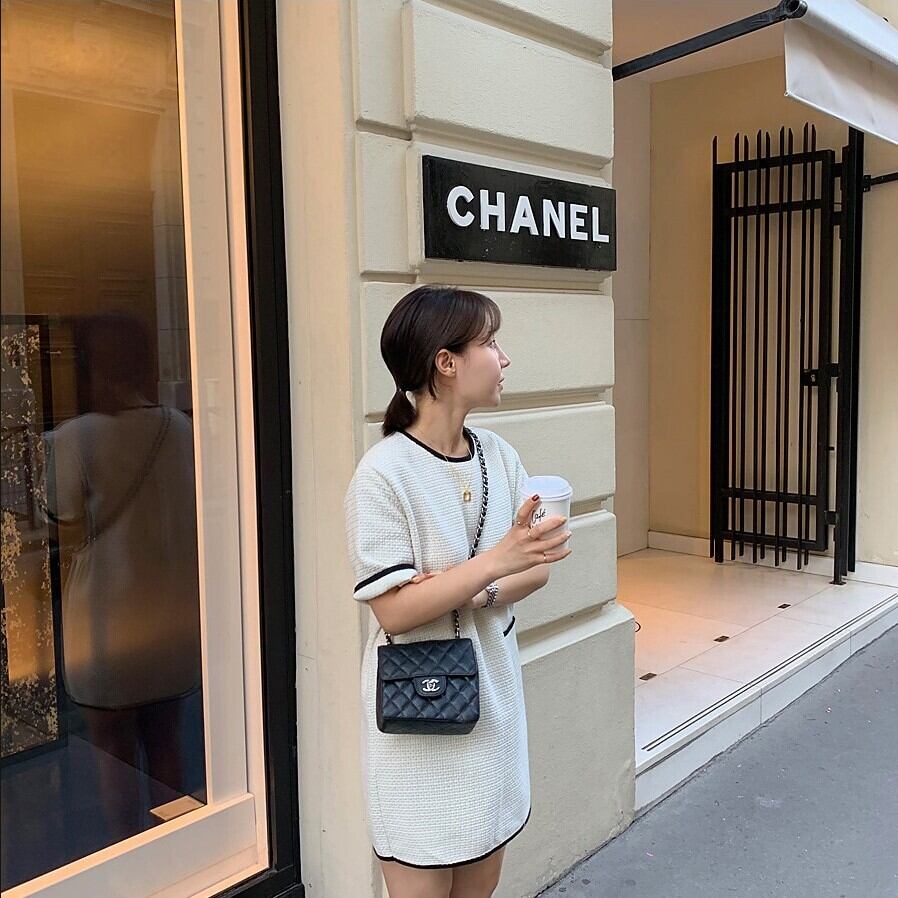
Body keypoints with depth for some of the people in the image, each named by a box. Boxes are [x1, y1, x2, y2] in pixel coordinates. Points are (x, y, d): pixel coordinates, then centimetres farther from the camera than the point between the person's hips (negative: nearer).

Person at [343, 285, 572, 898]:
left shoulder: (500, 455, 1)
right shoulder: (384, 473, -18)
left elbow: (536, 570, 4)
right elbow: (394, 611, -20)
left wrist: (476, 595, -15)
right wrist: (497, 560, -27)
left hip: (493, 696, 6)